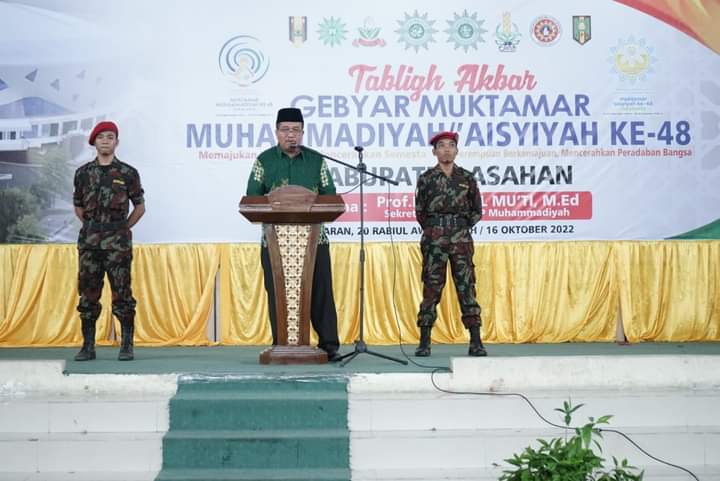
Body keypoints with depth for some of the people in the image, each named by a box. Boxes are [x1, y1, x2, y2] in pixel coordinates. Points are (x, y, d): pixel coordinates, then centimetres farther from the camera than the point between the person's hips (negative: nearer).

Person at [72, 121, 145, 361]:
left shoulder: (128, 173, 2)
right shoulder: (83, 173, 9)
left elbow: (140, 207, 10)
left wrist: (122, 229, 6)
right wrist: (92, 227, 11)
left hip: (117, 241, -2)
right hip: (89, 240, 3)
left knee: (122, 293, -4)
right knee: (88, 292, 4)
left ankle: (127, 346, 2)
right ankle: (88, 346, 11)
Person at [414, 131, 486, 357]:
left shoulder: (467, 178, 8)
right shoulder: (426, 178, 5)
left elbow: (477, 210, 13)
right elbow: (420, 211, 10)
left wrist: (463, 227, 6)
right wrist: (434, 230, 7)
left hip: (461, 238, 1)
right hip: (434, 239, -1)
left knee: (466, 287, -1)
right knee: (431, 288, -1)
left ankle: (476, 342, 1)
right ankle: (424, 342, 3)